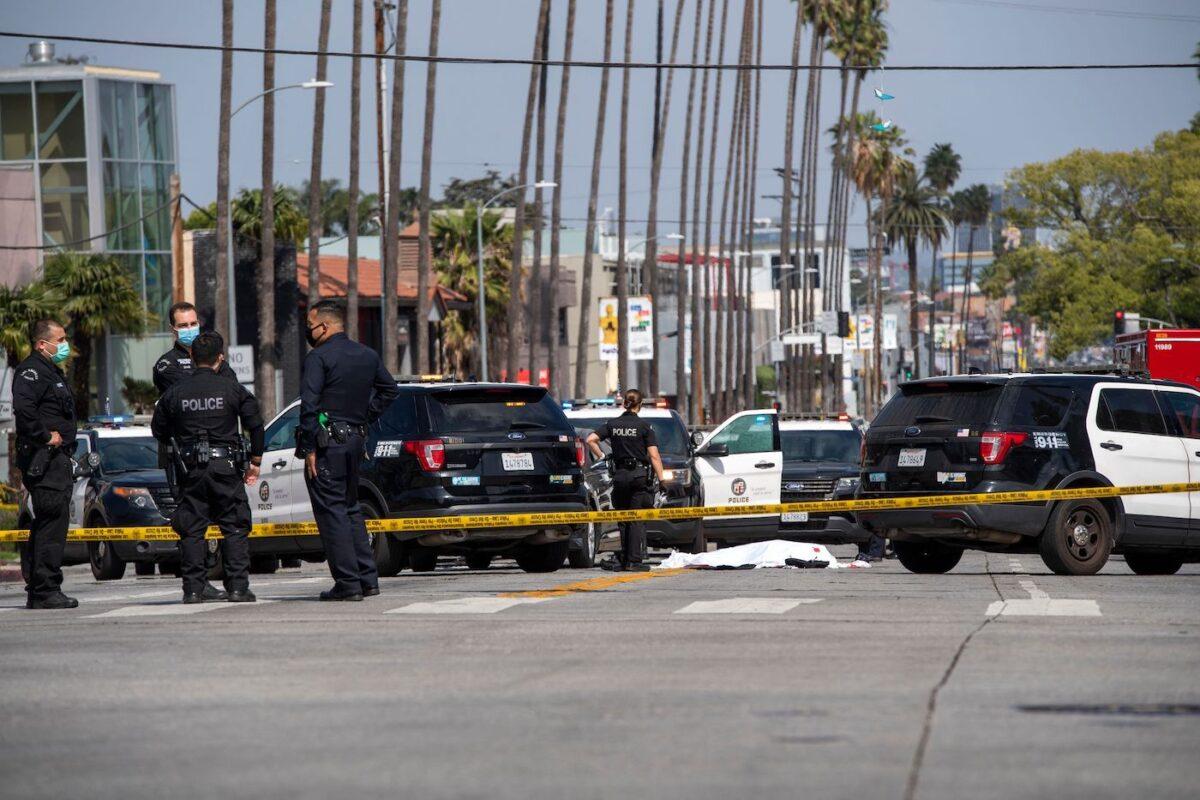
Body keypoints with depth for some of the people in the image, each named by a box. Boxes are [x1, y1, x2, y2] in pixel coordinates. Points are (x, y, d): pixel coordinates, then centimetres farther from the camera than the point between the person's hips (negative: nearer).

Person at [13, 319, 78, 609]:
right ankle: (45, 591, -13)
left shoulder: (52, 371, 22)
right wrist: (45, 436, -22)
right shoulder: (31, 371, -12)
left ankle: (38, 591, 17)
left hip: (57, 459, 11)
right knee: (52, 522, -13)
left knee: (48, 524, 12)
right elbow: (22, 407, -29)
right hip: (44, 461, -11)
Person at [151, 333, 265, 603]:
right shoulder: (233, 389, -1)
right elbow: (255, 426, 0)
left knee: (191, 530, 7)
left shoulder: (175, 393, 3)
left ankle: (194, 587, 4)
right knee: (235, 529, 3)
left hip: (191, 469, 2)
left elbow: (158, 430, 11)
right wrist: (255, 462, 10)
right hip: (226, 468, -2)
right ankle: (237, 587, -2)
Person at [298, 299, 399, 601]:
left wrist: (309, 449, -15)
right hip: (355, 439, 7)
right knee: (350, 509, 17)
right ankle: (368, 579, 15)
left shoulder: (318, 358, -10)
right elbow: (389, 389, 24)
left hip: (327, 442, -7)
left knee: (331, 511, -4)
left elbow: (309, 405, -17)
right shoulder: (368, 356, 13)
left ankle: (347, 583, -8)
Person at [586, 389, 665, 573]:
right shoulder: (644, 426, -5)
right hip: (639, 474, -3)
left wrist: (601, 456, 6)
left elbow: (591, 439, -5)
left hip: (619, 475, 3)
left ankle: (624, 560, 11)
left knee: (623, 519, 12)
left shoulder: (612, 424, 5)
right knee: (637, 520, 0)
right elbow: (654, 456, -9)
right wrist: (661, 480, -8)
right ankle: (634, 561, -5)